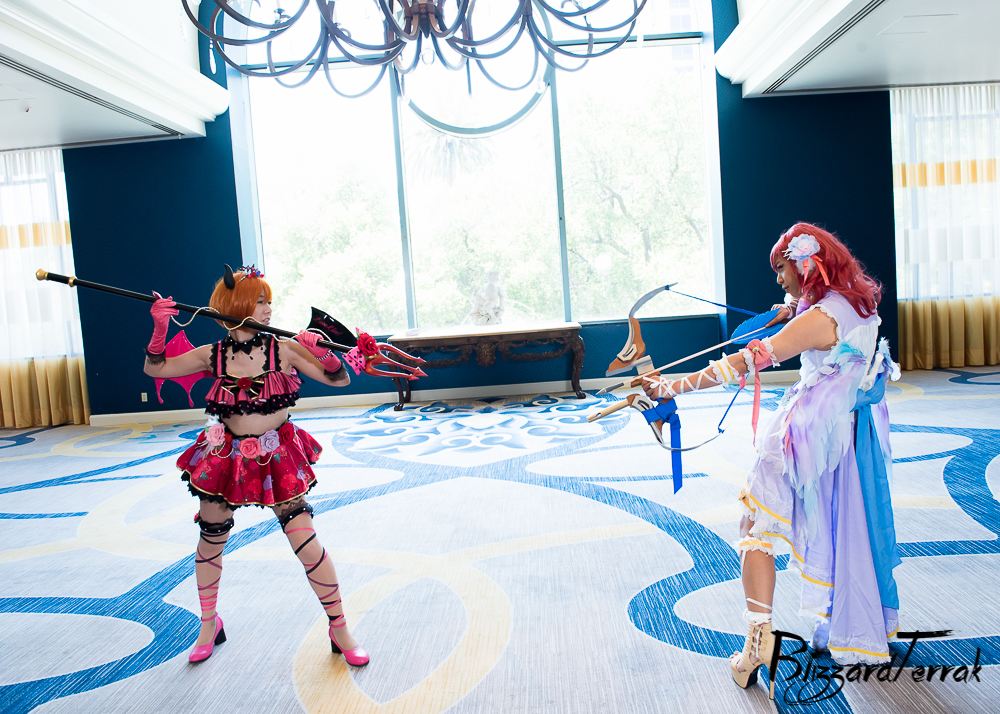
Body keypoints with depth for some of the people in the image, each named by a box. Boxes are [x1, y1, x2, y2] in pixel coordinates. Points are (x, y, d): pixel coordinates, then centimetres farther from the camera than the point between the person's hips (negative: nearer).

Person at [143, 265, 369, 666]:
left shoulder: (283, 349, -9)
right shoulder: (213, 356, -4)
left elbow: (340, 381, -9)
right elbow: (155, 369, 6)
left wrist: (321, 352, -27)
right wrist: (160, 329, -8)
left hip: (279, 459, -2)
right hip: (226, 458, 3)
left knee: (307, 545, -8)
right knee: (210, 544, 16)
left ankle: (340, 630, 10)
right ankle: (209, 625, 43)